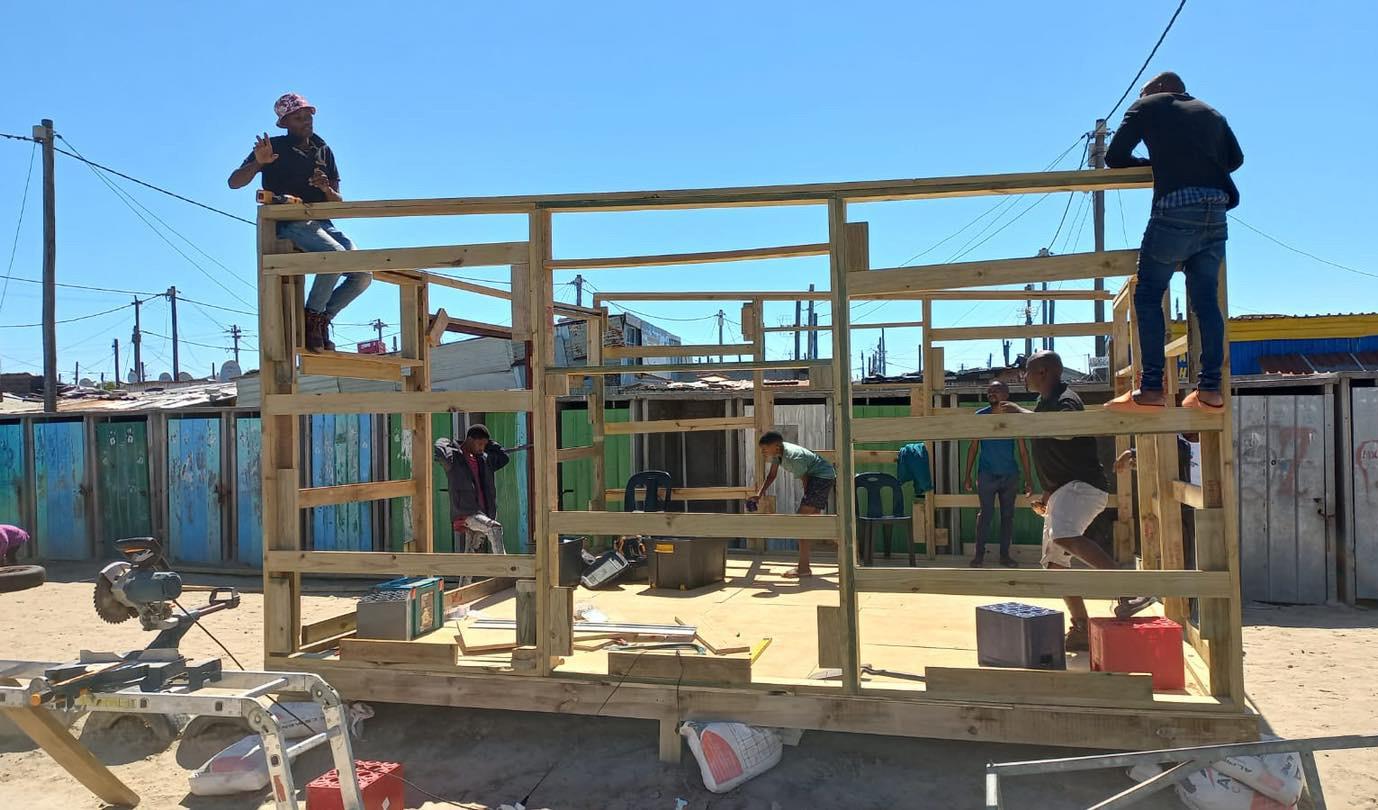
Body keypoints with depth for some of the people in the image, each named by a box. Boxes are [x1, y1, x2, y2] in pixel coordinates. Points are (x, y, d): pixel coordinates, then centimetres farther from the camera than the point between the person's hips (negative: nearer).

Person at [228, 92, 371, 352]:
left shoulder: (323, 151, 17)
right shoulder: (275, 146, 3)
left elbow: (337, 202, 14)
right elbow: (234, 182, -3)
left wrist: (326, 188, -9)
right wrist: (257, 163, -21)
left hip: (322, 223, 6)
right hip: (290, 223, -6)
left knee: (363, 275, -9)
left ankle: (322, 320, 6)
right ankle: (311, 317, -18)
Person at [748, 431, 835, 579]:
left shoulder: (794, 457, -28)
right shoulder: (777, 451, -1)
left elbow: (805, 480, -19)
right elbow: (772, 475, 6)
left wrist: (808, 501, -7)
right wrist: (759, 494, -4)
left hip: (823, 477, -10)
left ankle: (803, 568, -14)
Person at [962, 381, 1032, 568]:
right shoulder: (980, 416, 2)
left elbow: (1023, 450, 5)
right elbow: (973, 447, 5)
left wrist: (1027, 478, 1)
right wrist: (968, 475, 2)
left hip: (1010, 475, 1)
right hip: (986, 475, -1)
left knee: (1008, 515, 7)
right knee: (985, 514, -1)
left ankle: (1005, 555, 16)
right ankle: (979, 554, 7)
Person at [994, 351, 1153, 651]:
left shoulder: (1066, 399, -10)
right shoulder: (1045, 403, 20)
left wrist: (1020, 411, -26)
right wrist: (1048, 494, 26)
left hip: (1083, 484, -10)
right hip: (1063, 490, 10)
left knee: (1064, 534, -36)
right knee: (1055, 562, 8)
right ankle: (1081, 630, 14)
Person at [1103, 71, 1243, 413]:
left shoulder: (1147, 106, 14)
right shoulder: (1211, 113, 26)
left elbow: (1114, 157, 9)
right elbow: (1235, 158, 26)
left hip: (1175, 209, -5)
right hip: (1216, 212, 5)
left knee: (1148, 294, -2)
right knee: (1206, 299, 6)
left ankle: (1151, 389, -9)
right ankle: (1210, 389, 3)